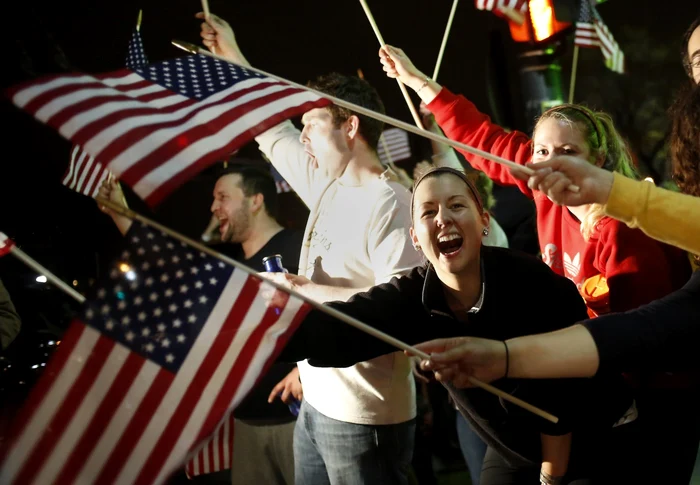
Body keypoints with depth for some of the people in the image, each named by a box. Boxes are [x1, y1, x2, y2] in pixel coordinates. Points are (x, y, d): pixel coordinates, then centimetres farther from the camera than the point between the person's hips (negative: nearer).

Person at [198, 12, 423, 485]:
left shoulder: (390, 204, -18)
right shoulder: (327, 186, 7)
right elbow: (274, 132, 20)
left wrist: (304, 291, -20)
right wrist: (231, 56, 23)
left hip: (363, 416, -8)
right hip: (317, 403, 8)